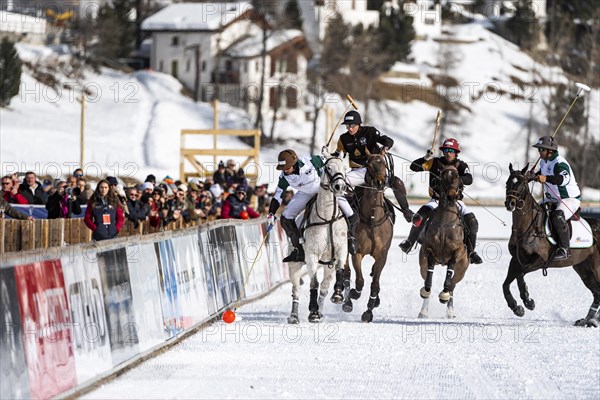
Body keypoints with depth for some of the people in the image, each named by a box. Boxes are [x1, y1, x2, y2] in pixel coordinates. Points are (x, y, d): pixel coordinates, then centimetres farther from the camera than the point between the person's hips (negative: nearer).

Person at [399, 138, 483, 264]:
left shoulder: (461, 166, -1)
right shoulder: (435, 163, -1)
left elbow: (469, 180, -19)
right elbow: (413, 167, -5)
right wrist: (425, 159, -22)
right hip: (437, 200, 0)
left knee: (472, 222, -17)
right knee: (419, 217, -23)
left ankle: (471, 252, -3)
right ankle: (410, 242, 0)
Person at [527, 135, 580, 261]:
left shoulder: (560, 163, -23)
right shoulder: (544, 162, 6)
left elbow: (564, 179, -42)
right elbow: (541, 173, 30)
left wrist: (546, 178, -53)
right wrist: (533, 176, 8)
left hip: (569, 199, -10)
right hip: (552, 199, 10)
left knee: (557, 217, -35)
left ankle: (564, 249, -30)